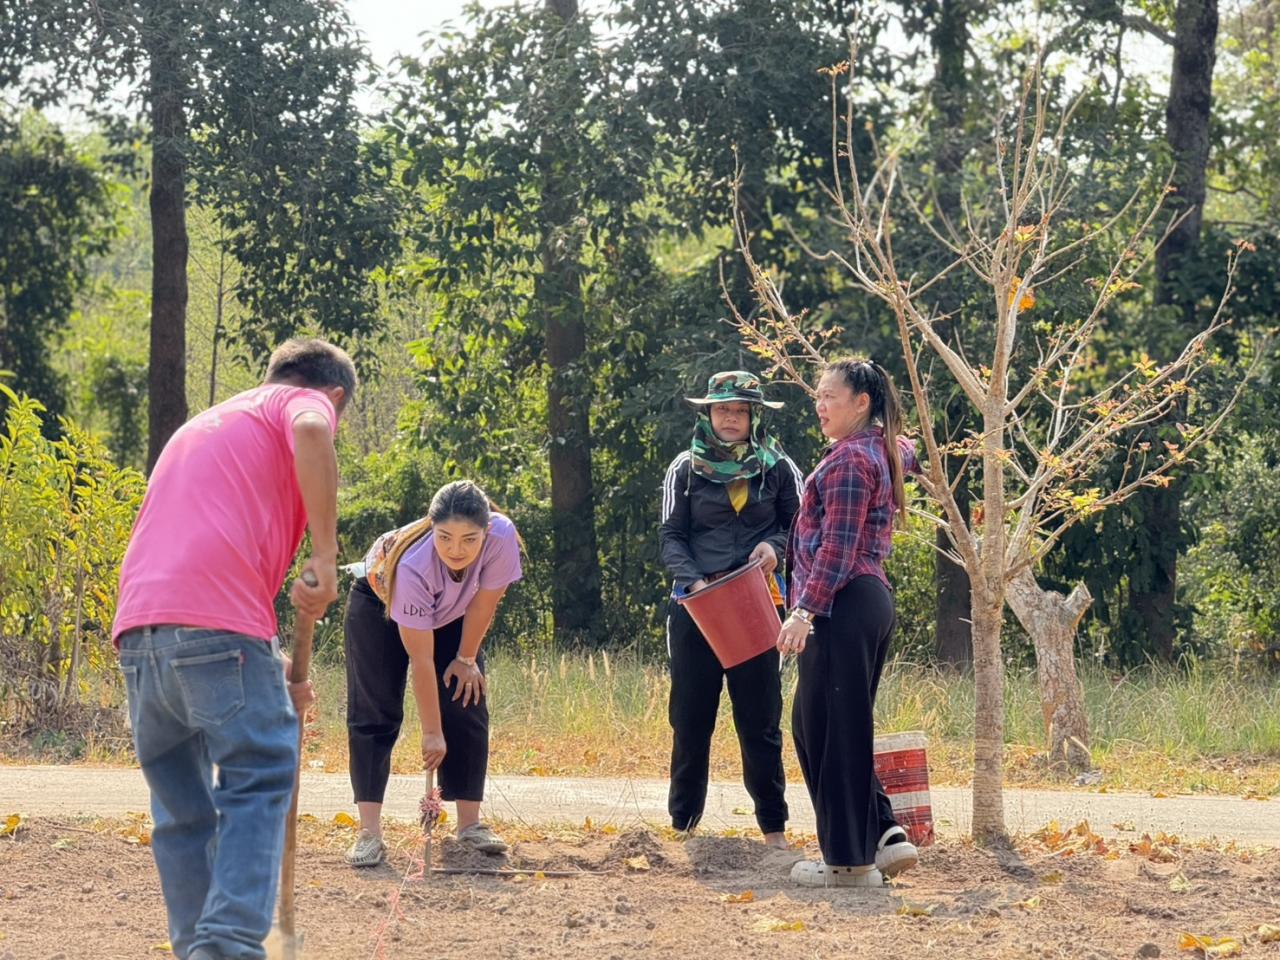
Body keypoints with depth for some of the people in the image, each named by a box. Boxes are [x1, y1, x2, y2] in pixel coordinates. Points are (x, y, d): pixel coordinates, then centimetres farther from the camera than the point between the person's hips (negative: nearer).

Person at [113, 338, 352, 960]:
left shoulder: (202, 424, 37)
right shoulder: (306, 403, 13)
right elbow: (310, 434, -15)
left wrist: (269, 675, 33)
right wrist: (325, 556, -12)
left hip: (138, 627, 7)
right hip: (218, 617, -7)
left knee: (180, 805, 14)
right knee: (259, 780, -3)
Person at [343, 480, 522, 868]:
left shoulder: (502, 538, -37)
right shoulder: (413, 565, -43)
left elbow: (484, 602, -17)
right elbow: (421, 659, -37)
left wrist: (467, 658, -7)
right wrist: (432, 733, -32)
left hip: (452, 613, 4)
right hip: (380, 602, -4)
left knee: (467, 710, -4)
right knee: (373, 714, -11)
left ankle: (470, 823, 2)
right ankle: (369, 833, -15)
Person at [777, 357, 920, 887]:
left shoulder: (849, 459, -12)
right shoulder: (883, 452, 17)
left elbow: (836, 549, -19)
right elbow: (906, 450, 46)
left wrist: (805, 610, -22)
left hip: (843, 605, -10)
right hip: (874, 600, 10)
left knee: (830, 727, -4)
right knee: (814, 722, 14)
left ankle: (849, 860, 1)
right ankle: (885, 835, 10)